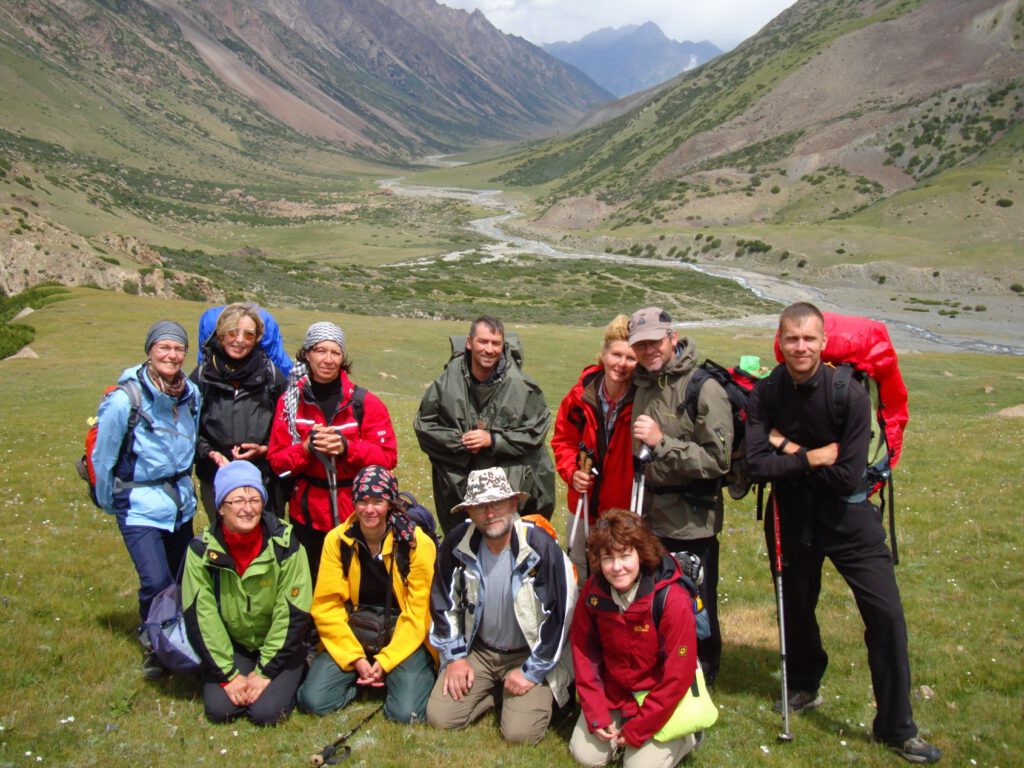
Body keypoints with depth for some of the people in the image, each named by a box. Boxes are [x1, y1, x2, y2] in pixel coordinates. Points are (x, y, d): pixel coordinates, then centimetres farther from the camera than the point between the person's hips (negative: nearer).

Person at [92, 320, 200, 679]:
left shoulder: (191, 393, -1)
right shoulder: (125, 399, -18)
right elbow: (103, 455, -7)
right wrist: (108, 502, 2)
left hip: (181, 499, 5)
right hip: (140, 505, -5)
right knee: (157, 583, -13)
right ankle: (152, 643, 13)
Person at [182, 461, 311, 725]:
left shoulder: (284, 543, -19)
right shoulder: (202, 549, -14)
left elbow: (293, 613, -16)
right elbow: (200, 616, -11)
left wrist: (265, 672, -15)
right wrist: (229, 674, -13)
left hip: (278, 647, -2)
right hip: (231, 646, 2)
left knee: (267, 711, -18)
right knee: (218, 709, -15)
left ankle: (290, 678, 14)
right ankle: (239, 681, 17)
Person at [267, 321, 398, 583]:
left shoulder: (365, 402, -1)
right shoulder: (290, 401, 4)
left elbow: (388, 457, -4)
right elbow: (276, 460, 3)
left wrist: (346, 447, -19)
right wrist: (307, 447, -16)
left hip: (356, 514, -1)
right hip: (307, 515, 1)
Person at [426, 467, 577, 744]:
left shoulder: (541, 547, -24)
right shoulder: (457, 543, -12)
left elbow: (560, 614, -18)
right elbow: (443, 604, 3)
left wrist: (532, 672, -13)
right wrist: (455, 657, 1)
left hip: (529, 654, -4)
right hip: (477, 650, 4)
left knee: (520, 732, -18)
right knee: (439, 717, -8)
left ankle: (538, 692, 15)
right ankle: (499, 689, 16)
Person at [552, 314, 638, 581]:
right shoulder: (581, 395, -7)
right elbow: (563, 438, 6)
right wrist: (572, 472, -7)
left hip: (626, 508, -3)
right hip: (585, 504, 3)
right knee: (578, 574, 19)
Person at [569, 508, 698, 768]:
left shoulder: (673, 601, -28)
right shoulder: (593, 590, -15)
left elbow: (678, 675, -22)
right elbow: (583, 649, -3)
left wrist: (637, 729, -16)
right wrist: (595, 713, -7)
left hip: (658, 701, -4)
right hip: (611, 695, 4)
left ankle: (686, 734, 16)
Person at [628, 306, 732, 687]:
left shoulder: (704, 388, -15)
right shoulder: (642, 386, 8)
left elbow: (718, 459, -22)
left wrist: (661, 442, -26)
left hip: (692, 524, -7)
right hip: (652, 519, 7)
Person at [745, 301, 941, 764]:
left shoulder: (850, 395, -17)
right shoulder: (764, 395, -9)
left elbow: (848, 477, -21)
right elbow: (757, 465, -17)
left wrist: (789, 449, -15)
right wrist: (813, 457, -21)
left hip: (846, 515, -2)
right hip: (791, 517, 3)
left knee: (885, 612, -8)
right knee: (796, 606, 18)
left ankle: (896, 727, 8)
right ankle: (804, 687, 45)